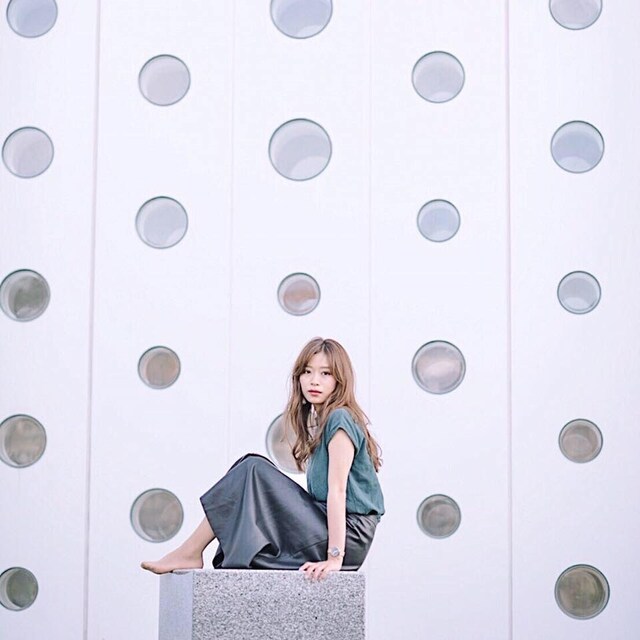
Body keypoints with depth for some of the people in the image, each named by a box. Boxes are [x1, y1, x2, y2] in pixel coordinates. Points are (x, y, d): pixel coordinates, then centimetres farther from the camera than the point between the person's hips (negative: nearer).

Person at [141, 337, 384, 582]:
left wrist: (335, 556, -25)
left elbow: (337, 490, -19)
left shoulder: (339, 420, -10)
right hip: (326, 525, 9)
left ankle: (191, 552, -12)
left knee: (254, 471, -15)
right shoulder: (320, 422, 18)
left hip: (348, 534, -9)